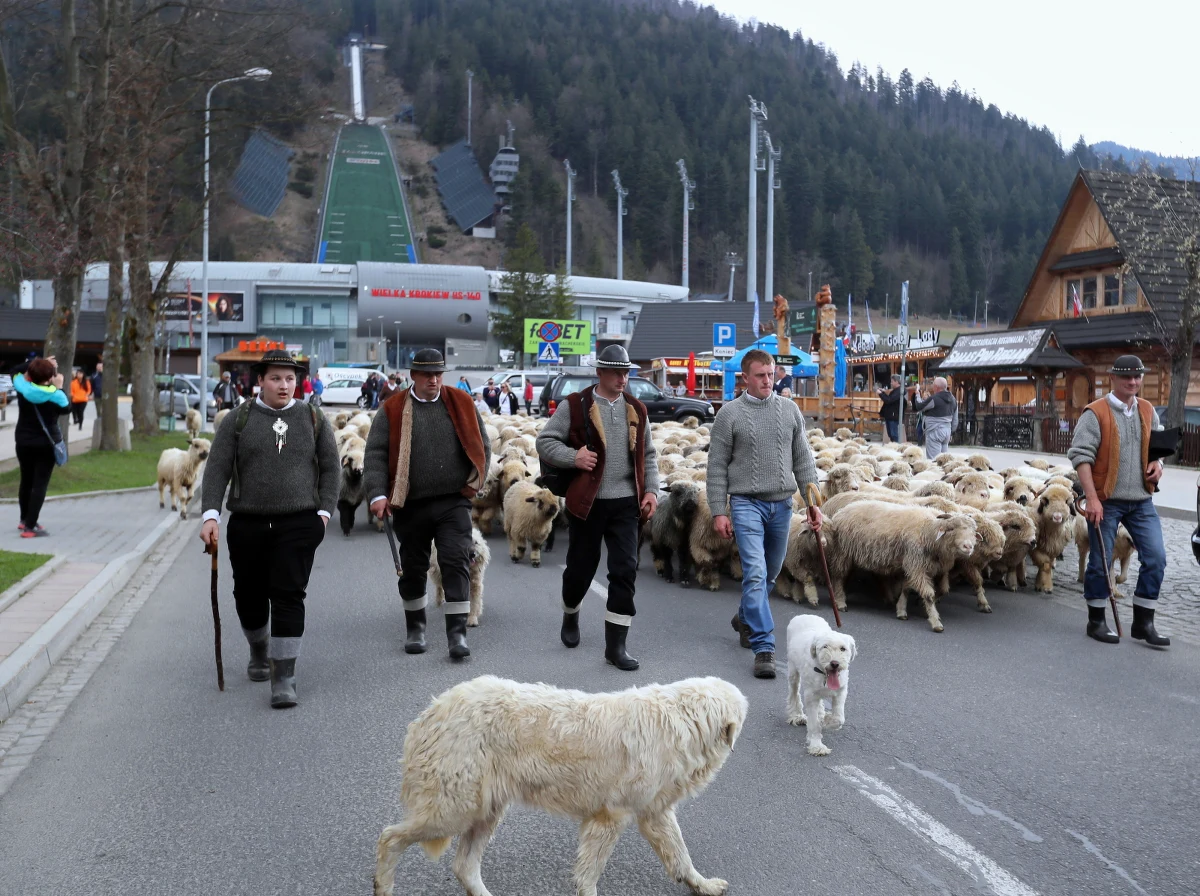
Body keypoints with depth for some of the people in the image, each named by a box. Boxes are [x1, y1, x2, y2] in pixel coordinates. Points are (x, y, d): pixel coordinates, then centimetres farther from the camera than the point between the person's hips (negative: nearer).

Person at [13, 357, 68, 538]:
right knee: (40, 484, -3)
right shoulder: (55, 394, -17)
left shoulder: (22, 387, -7)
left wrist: (36, 363, 9)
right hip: (46, 443, -5)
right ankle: (30, 527, -9)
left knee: (26, 481, 20)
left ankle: (24, 519, 33)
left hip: (23, 441, 5)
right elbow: (66, 407, 2)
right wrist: (59, 388, 5)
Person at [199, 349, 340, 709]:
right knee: (250, 595, 12)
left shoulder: (313, 419, 7)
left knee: (288, 596, -8)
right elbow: (217, 469, -1)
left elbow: (331, 468, 9)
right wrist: (211, 515, -11)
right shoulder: (238, 420, 4)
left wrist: (324, 511, -1)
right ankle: (259, 652, 41)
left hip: (299, 524, -1)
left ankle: (283, 678, -6)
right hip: (247, 524, 1)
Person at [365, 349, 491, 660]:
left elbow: (482, 445, 12)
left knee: (456, 562, -8)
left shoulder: (461, 403, 6)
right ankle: (415, 628, 28)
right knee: (412, 567, 12)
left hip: (453, 503, 0)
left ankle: (457, 632, -6)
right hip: (410, 505, 0)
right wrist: (378, 494, -14)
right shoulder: (392, 410, 1)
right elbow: (375, 454, -3)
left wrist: (474, 482, 2)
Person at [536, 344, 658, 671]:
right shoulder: (574, 406, -2)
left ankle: (615, 646, 3)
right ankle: (570, 617, 41)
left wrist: (651, 490, 5)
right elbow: (544, 442, -1)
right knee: (580, 567, 10)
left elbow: (648, 456, 17)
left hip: (626, 503, 3)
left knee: (625, 571, -4)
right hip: (586, 502, -3)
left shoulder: (636, 410, 11)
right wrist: (573, 457, -16)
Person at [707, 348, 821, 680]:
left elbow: (803, 459, 11)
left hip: (781, 503, 4)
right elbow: (717, 466, -2)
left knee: (771, 573, 16)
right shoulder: (729, 413, -3)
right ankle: (763, 646, -13)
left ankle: (745, 619, 40)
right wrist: (718, 511, -6)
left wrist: (812, 500, 5)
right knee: (755, 573, -14)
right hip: (746, 503, -4)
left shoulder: (789, 410, 7)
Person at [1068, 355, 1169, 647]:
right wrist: (1091, 498, -22)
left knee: (1155, 558, 0)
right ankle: (1096, 621, 17)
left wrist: (1157, 463, 0)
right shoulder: (1096, 413, -9)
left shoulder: (1148, 411, 9)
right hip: (1106, 501, -5)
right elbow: (1081, 454, -15)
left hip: (1141, 501, 5)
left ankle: (1143, 622, 11)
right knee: (1100, 562, 2)